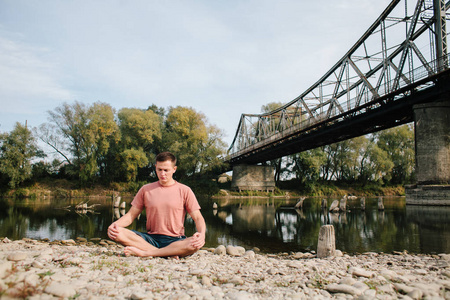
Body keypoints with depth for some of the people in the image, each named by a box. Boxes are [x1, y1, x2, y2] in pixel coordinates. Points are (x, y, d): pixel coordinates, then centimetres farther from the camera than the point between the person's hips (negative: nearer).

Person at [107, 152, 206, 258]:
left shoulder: (184, 190, 4)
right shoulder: (145, 189, 10)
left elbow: (198, 218, 0)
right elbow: (131, 215, 11)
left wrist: (202, 234, -22)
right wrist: (116, 224, -11)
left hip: (175, 241, -2)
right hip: (151, 239, 2)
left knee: (196, 244, -36)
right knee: (115, 233, -23)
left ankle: (145, 252, -26)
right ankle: (169, 254, -27)